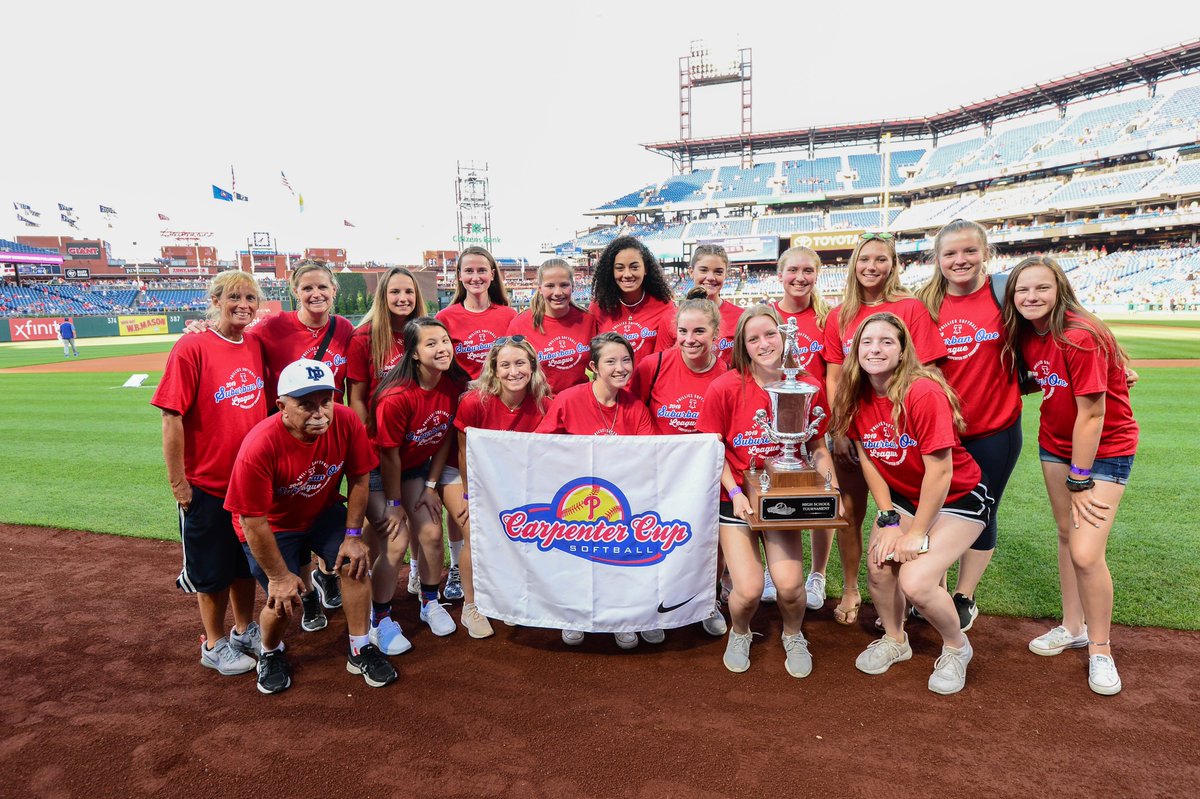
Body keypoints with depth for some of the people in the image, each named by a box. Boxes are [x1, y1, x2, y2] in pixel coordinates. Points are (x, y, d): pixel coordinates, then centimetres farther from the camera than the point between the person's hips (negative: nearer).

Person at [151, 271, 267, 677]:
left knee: (247, 561, 19)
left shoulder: (256, 347, 2)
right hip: (207, 485, -5)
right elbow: (172, 417, -16)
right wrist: (178, 482, -15)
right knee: (212, 569, 10)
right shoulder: (191, 347, -15)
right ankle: (214, 645, 29)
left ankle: (245, 630, 38)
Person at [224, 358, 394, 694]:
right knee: (284, 600, -12)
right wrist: (279, 575, -17)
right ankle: (271, 653, 24)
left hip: (324, 512, 4)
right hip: (271, 527, -3)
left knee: (356, 561, -15)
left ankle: (361, 651, 4)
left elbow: (359, 479, -8)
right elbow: (252, 521, -25)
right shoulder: (259, 447, -34)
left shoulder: (346, 422, -24)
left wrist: (353, 536, -10)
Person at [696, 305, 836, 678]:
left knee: (789, 584, -14)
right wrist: (735, 492, -17)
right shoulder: (725, 387, -13)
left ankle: (793, 635, 22)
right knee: (749, 590, -13)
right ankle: (739, 633, 25)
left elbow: (818, 447, 6)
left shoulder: (808, 386, -5)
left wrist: (831, 485, -9)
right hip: (736, 498, -1)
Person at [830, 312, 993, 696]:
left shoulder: (924, 393, -27)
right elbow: (868, 461, -1)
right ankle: (894, 640, 21)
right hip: (903, 496, 6)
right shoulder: (858, 398, -8)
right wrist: (888, 519, -6)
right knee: (878, 565, -10)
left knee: (915, 582, -19)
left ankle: (957, 647, 13)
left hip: (959, 498, -5)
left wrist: (917, 533, -17)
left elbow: (939, 471, -25)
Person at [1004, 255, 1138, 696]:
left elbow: (1092, 415, -23)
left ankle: (1100, 649, 11)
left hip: (1105, 449, -7)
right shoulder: (1025, 335, -4)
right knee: (1066, 534, 15)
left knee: (1086, 553, -11)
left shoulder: (1080, 337, -26)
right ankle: (1073, 627, 32)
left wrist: (1080, 482, -18)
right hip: (1056, 444, 7)